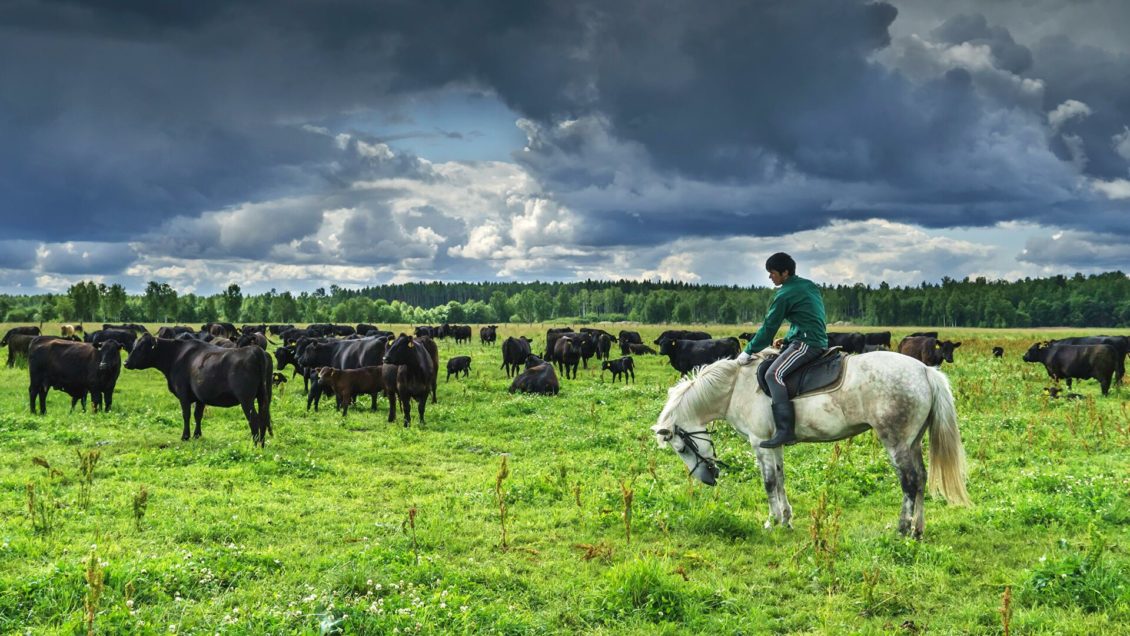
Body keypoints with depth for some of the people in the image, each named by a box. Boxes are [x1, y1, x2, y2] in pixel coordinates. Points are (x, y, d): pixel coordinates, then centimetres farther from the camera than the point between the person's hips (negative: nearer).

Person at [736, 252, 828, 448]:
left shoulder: (785, 295, -10)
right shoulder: (809, 286, 18)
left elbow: (768, 328, -7)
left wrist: (748, 352, 3)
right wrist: (787, 339, 18)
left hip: (805, 344, -10)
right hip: (819, 342, 10)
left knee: (773, 374, -22)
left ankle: (785, 430, -33)